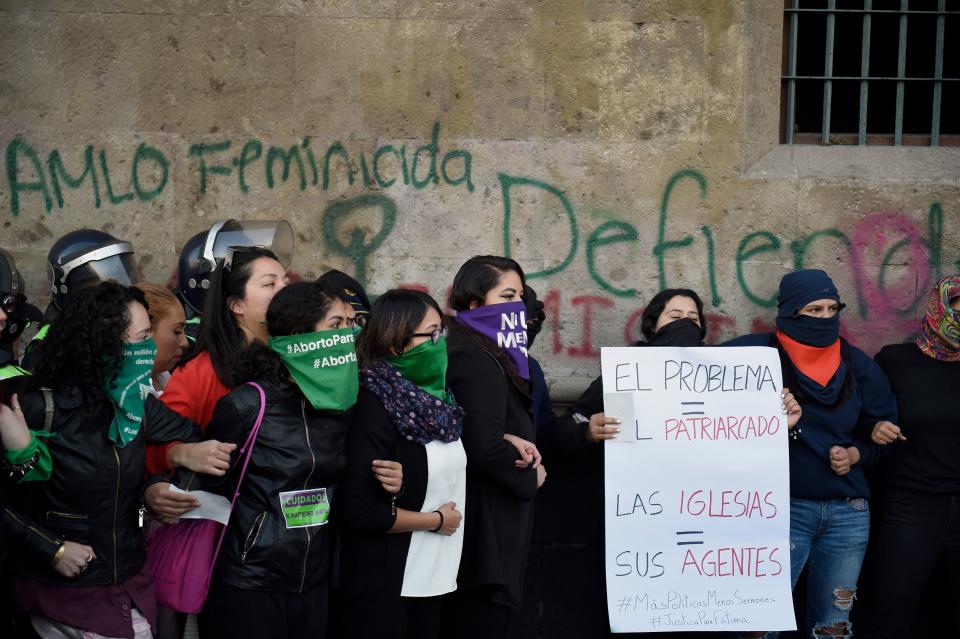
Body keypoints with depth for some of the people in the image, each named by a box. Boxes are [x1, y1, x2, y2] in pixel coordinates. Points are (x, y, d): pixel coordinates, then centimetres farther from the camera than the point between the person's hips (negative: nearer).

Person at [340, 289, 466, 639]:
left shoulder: (434, 395, 5)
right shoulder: (376, 404, -16)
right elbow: (359, 510, -20)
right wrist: (436, 520, -11)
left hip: (434, 574, 7)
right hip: (385, 580, -7)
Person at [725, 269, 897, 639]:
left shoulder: (856, 364, 6)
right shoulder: (759, 353, -7)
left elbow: (883, 434, 14)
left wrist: (855, 455, -5)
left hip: (848, 512, 4)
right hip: (782, 507, -4)